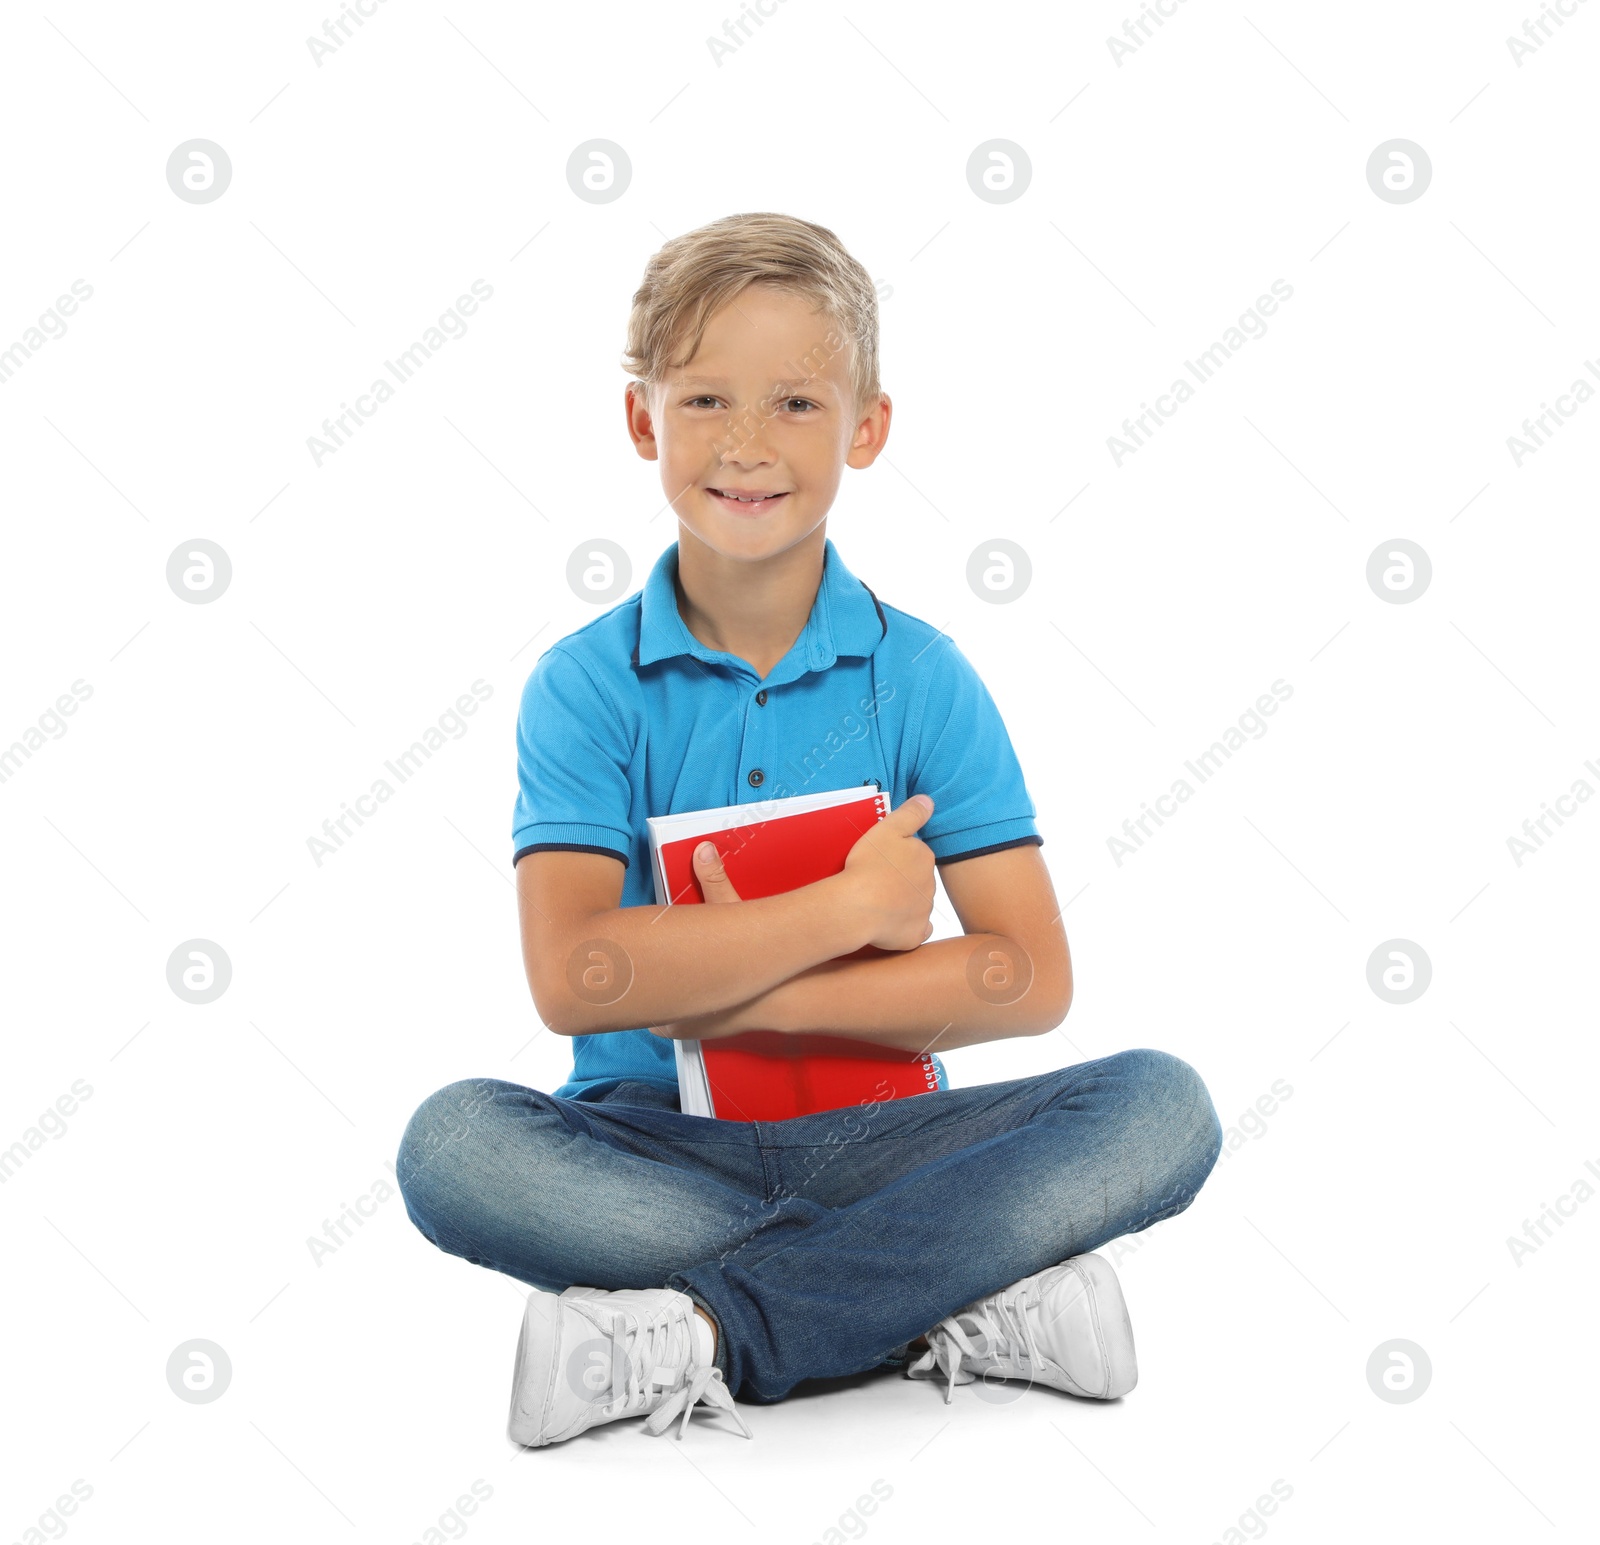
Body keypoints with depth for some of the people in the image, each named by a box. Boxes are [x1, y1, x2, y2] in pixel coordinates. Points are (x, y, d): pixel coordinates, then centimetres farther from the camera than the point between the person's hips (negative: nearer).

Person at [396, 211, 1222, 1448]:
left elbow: (1030, 979, -9)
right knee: (452, 1142, -31)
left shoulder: (922, 676, 0)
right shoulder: (587, 684, -2)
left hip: (876, 1131, 1)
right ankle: (960, 1295, -26)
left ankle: (698, 1339, -27)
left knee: (1162, 1106, -22)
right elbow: (572, 978, -16)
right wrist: (850, 905, -15)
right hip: (655, 1140, -1)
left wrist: (746, 997, -15)